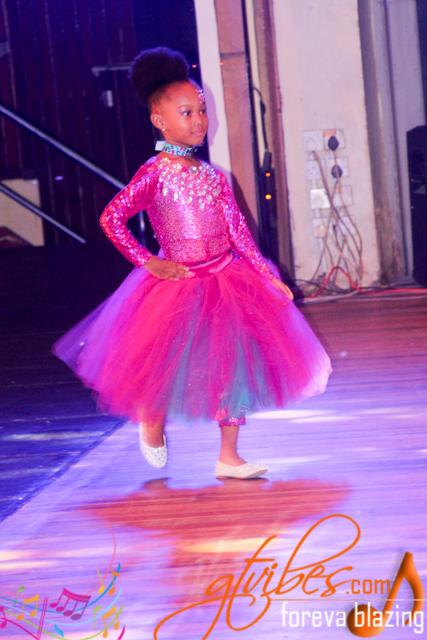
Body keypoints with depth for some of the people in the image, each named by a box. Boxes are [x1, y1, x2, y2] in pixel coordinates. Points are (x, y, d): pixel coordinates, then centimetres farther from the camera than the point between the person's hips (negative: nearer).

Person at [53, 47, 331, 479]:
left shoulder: (213, 176, 7)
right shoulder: (154, 173, -8)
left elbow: (239, 232, 8)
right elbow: (110, 218, -11)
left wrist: (269, 278, 3)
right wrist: (148, 262, -11)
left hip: (226, 279, 5)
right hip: (178, 283, -5)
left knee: (235, 363, 4)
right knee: (175, 364, 3)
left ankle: (228, 457, 14)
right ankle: (152, 423, 36)